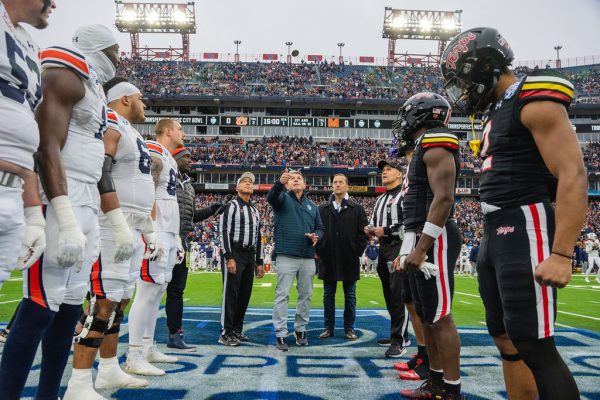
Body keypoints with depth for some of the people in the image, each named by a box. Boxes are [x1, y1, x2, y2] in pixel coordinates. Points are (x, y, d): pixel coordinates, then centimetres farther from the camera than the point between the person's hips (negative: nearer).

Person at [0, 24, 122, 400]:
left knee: (70, 306, 10)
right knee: (41, 307, -10)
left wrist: (119, 224, 24)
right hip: (58, 199, -10)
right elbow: (48, 148, -19)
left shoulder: (94, 89, 24)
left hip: (87, 203, 10)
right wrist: (66, 221, -28)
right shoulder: (66, 77, -6)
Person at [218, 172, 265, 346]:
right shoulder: (231, 206, -3)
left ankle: (237, 330, 19)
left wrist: (259, 262, 16)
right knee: (231, 294, -6)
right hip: (234, 255, -7)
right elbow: (224, 232, -10)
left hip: (250, 256, 7)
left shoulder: (255, 211, 18)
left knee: (245, 295, 9)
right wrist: (229, 257, -18)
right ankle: (226, 333, -1)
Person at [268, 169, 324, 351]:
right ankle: (281, 334, 1)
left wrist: (316, 236, -6)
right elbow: (271, 197, -21)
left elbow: (319, 227, 18)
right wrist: (280, 182, -42)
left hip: (308, 257, 5)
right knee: (282, 295, -3)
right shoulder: (283, 199, 3)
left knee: (306, 295, 11)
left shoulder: (312, 205, 16)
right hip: (286, 255, -5)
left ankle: (300, 330, 24)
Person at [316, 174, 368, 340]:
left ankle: (349, 328, 16)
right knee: (328, 295, 8)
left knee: (350, 296, 6)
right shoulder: (322, 209, 9)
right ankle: (328, 328, 17)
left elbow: (363, 233, 1)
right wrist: (319, 250, 0)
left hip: (349, 260, -2)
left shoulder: (357, 209, 4)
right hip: (328, 259, 2)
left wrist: (357, 252, -6)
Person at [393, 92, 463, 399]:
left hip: (434, 240, -10)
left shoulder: (436, 144, -11)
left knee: (440, 317, -5)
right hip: (420, 239, 10)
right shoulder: (424, 148, 20)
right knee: (426, 315, 14)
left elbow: (443, 199, -22)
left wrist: (421, 248, -25)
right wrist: (407, 249, 23)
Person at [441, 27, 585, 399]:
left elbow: (573, 176, -17)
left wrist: (561, 254, -24)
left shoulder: (535, 100, -9)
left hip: (525, 231, -10)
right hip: (495, 235, 10)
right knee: (507, 342, 14)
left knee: (534, 347, -7)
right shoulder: (497, 110, 19)